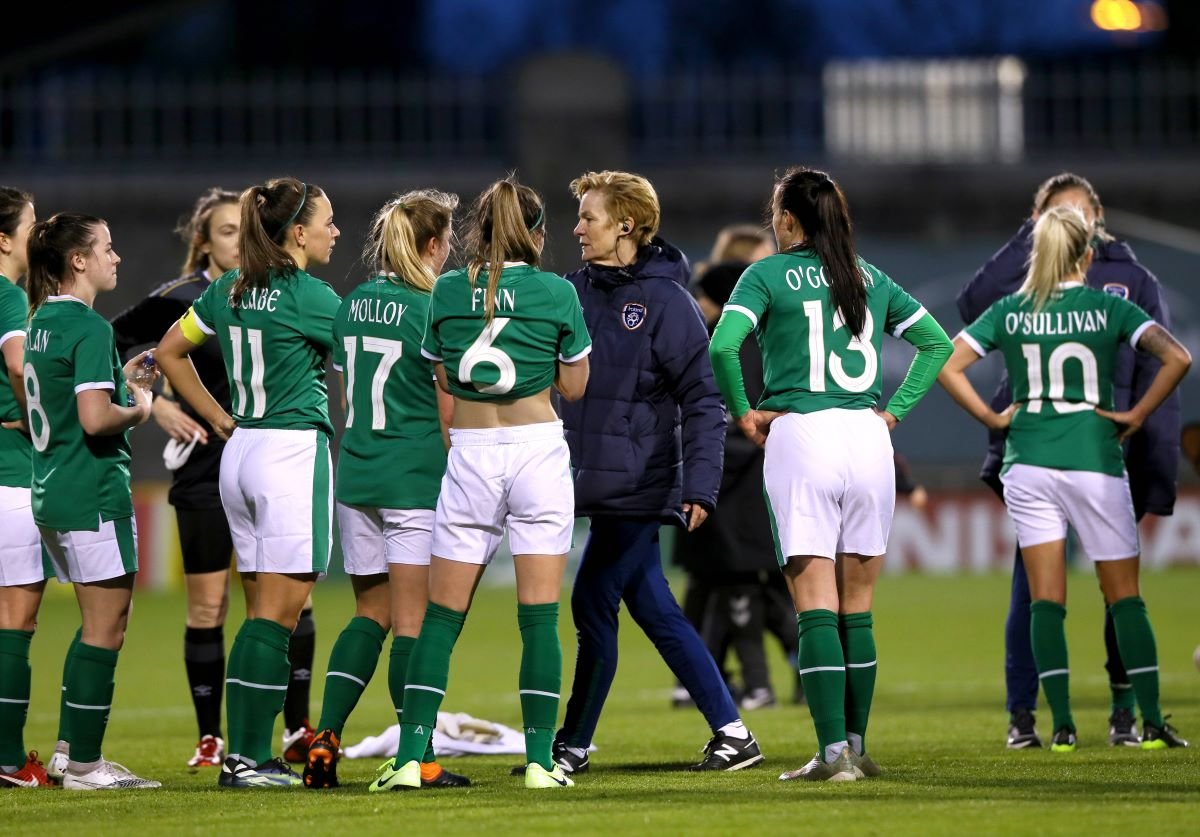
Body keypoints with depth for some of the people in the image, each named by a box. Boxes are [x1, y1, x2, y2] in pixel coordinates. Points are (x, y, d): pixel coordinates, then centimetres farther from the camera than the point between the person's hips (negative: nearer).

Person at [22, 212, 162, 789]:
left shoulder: (42, 323, 13)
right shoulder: (89, 328, -16)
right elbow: (95, 418, -25)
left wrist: (123, 380, 15)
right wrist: (137, 410, -6)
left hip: (51, 490, 10)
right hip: (93, 492, -10)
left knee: (99, 624, 18)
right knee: (105, 628, -3)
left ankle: (75, 753, 19)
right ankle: (84, 766, -2)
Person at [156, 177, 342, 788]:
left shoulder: (229, 291, 10)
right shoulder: (310, 297, -11)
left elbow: (169, 353, 18)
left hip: (240, 454, 8)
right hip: (295, 451, -8)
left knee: (266, 610, 12)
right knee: (278, 613, -5)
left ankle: (244, 753, 9)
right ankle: (248, 758, -7)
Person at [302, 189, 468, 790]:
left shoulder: (353, 306, 9)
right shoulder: (431, 311, -11)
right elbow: (449, 410, -8)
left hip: (356, 472, 6)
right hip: (416, 478, -6)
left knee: (371, 613, 14)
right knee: (413, 620, -3)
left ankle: (325, 740, 3)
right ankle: (418, 760, -1)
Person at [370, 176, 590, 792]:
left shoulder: (447, 292, 1)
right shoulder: (556, 294, -3)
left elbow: (442, 377, 10)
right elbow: (574, 385, 5)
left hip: (470, 456, 1)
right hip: (538, 449, -1)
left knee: (442, 615, 4)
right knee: (539, 614, 0)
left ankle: (409, 757, -3)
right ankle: (540, 759, -3)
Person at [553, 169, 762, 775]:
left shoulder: (665, 300, -10)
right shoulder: (575, 292, 9)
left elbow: (702, 399, -11)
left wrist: (699, 485, -18)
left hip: (639, 485, -7)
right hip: (597, 480, 7)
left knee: (592, 604, -4)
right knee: (653, 610, 9)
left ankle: (572, 747, 8)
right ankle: (731, 733, 14)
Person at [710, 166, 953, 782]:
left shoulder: (768, 275, 0)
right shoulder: (869, 278, 13)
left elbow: (723, 344, -15)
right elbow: (937, 343, 14)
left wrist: (743, 412, -2)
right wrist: (895, 410, 13)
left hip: (800, 435, -4)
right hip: (867, 440, 4)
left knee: (816, 609, -5)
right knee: (857, 610, 10)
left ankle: (833, 753, -11)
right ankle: (856, 747, 12)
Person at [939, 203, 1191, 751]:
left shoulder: (1008, 312, 4)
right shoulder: (1108, 308, -1)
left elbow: (946, 365, -2)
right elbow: (1176, 358, -12)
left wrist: (993, 419, 4)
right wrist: (1135, 416, -4)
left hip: (1028, 462, 2)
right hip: (1094, 460, -2)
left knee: (1046, 601, 3)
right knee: (1124, 597, 5)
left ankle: (1062, 725, -3)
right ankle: (1152, 723, 0)